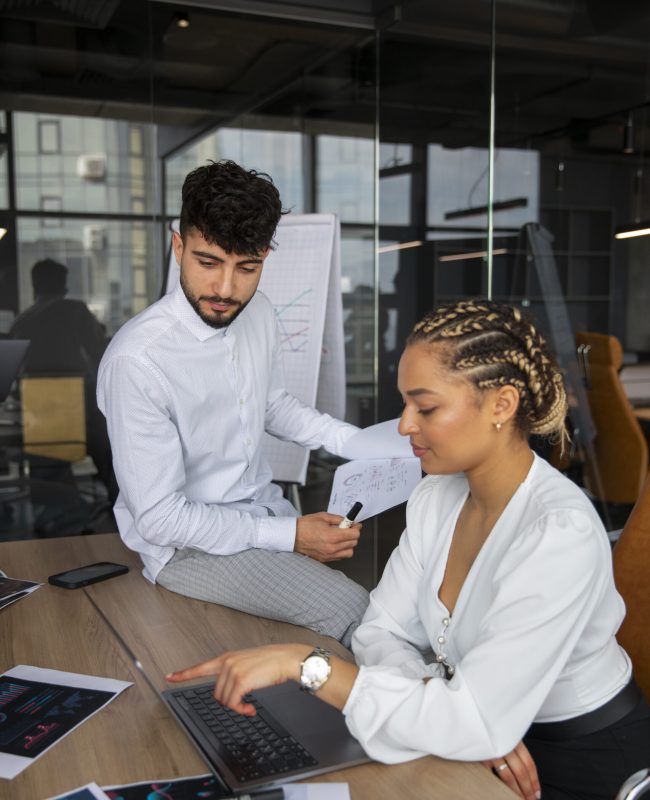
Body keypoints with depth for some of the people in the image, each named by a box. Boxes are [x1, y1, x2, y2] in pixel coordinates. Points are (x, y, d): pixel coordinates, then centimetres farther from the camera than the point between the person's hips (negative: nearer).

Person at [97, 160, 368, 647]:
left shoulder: (258, 314, -3)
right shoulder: (137, 359, -25)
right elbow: (159, 517, -21)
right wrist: (289, 536, -20)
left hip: (263, 506, 7)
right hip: (186, 541, -6)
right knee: (350, 610, -23)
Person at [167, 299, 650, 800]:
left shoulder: (560, 533, -27)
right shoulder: (438, 497, -4)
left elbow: (478, 725, -30)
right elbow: (383, 631, -4)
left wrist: (304, 663, -30)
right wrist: (464, 725, -21)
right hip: (501, 729, 5)